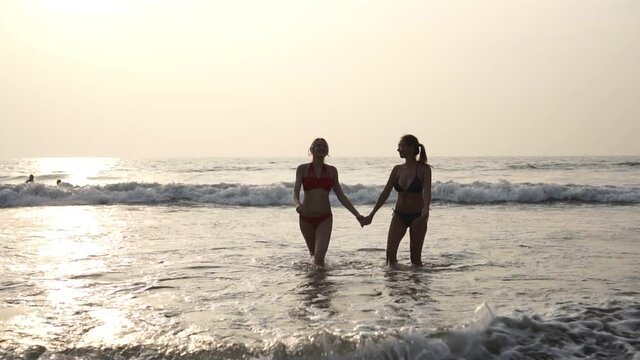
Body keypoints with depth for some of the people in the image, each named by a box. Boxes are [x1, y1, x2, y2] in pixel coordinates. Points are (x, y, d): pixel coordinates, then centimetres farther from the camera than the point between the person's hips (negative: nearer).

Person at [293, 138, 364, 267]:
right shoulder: (302, 169, 1)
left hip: (324, 218, 0)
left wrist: (357, 214, 6)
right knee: (313, 253, 17)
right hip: (306, 218, 0)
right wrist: (297, 204, -32)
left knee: (319, 257, -17)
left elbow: (341, 196, 10)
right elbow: (295, 192, -9)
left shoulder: (332, 171, 6)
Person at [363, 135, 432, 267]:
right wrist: (371, 214, 5)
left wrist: (426, 209, -42)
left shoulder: (424, 169, -9)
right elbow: (385, 193, 7)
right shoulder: (397, 169, 5)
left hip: (417, 216, -4)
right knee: (390, 251, -9)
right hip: (399, 215, 4)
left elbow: (427, 191, -22)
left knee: (415, 257, 1)